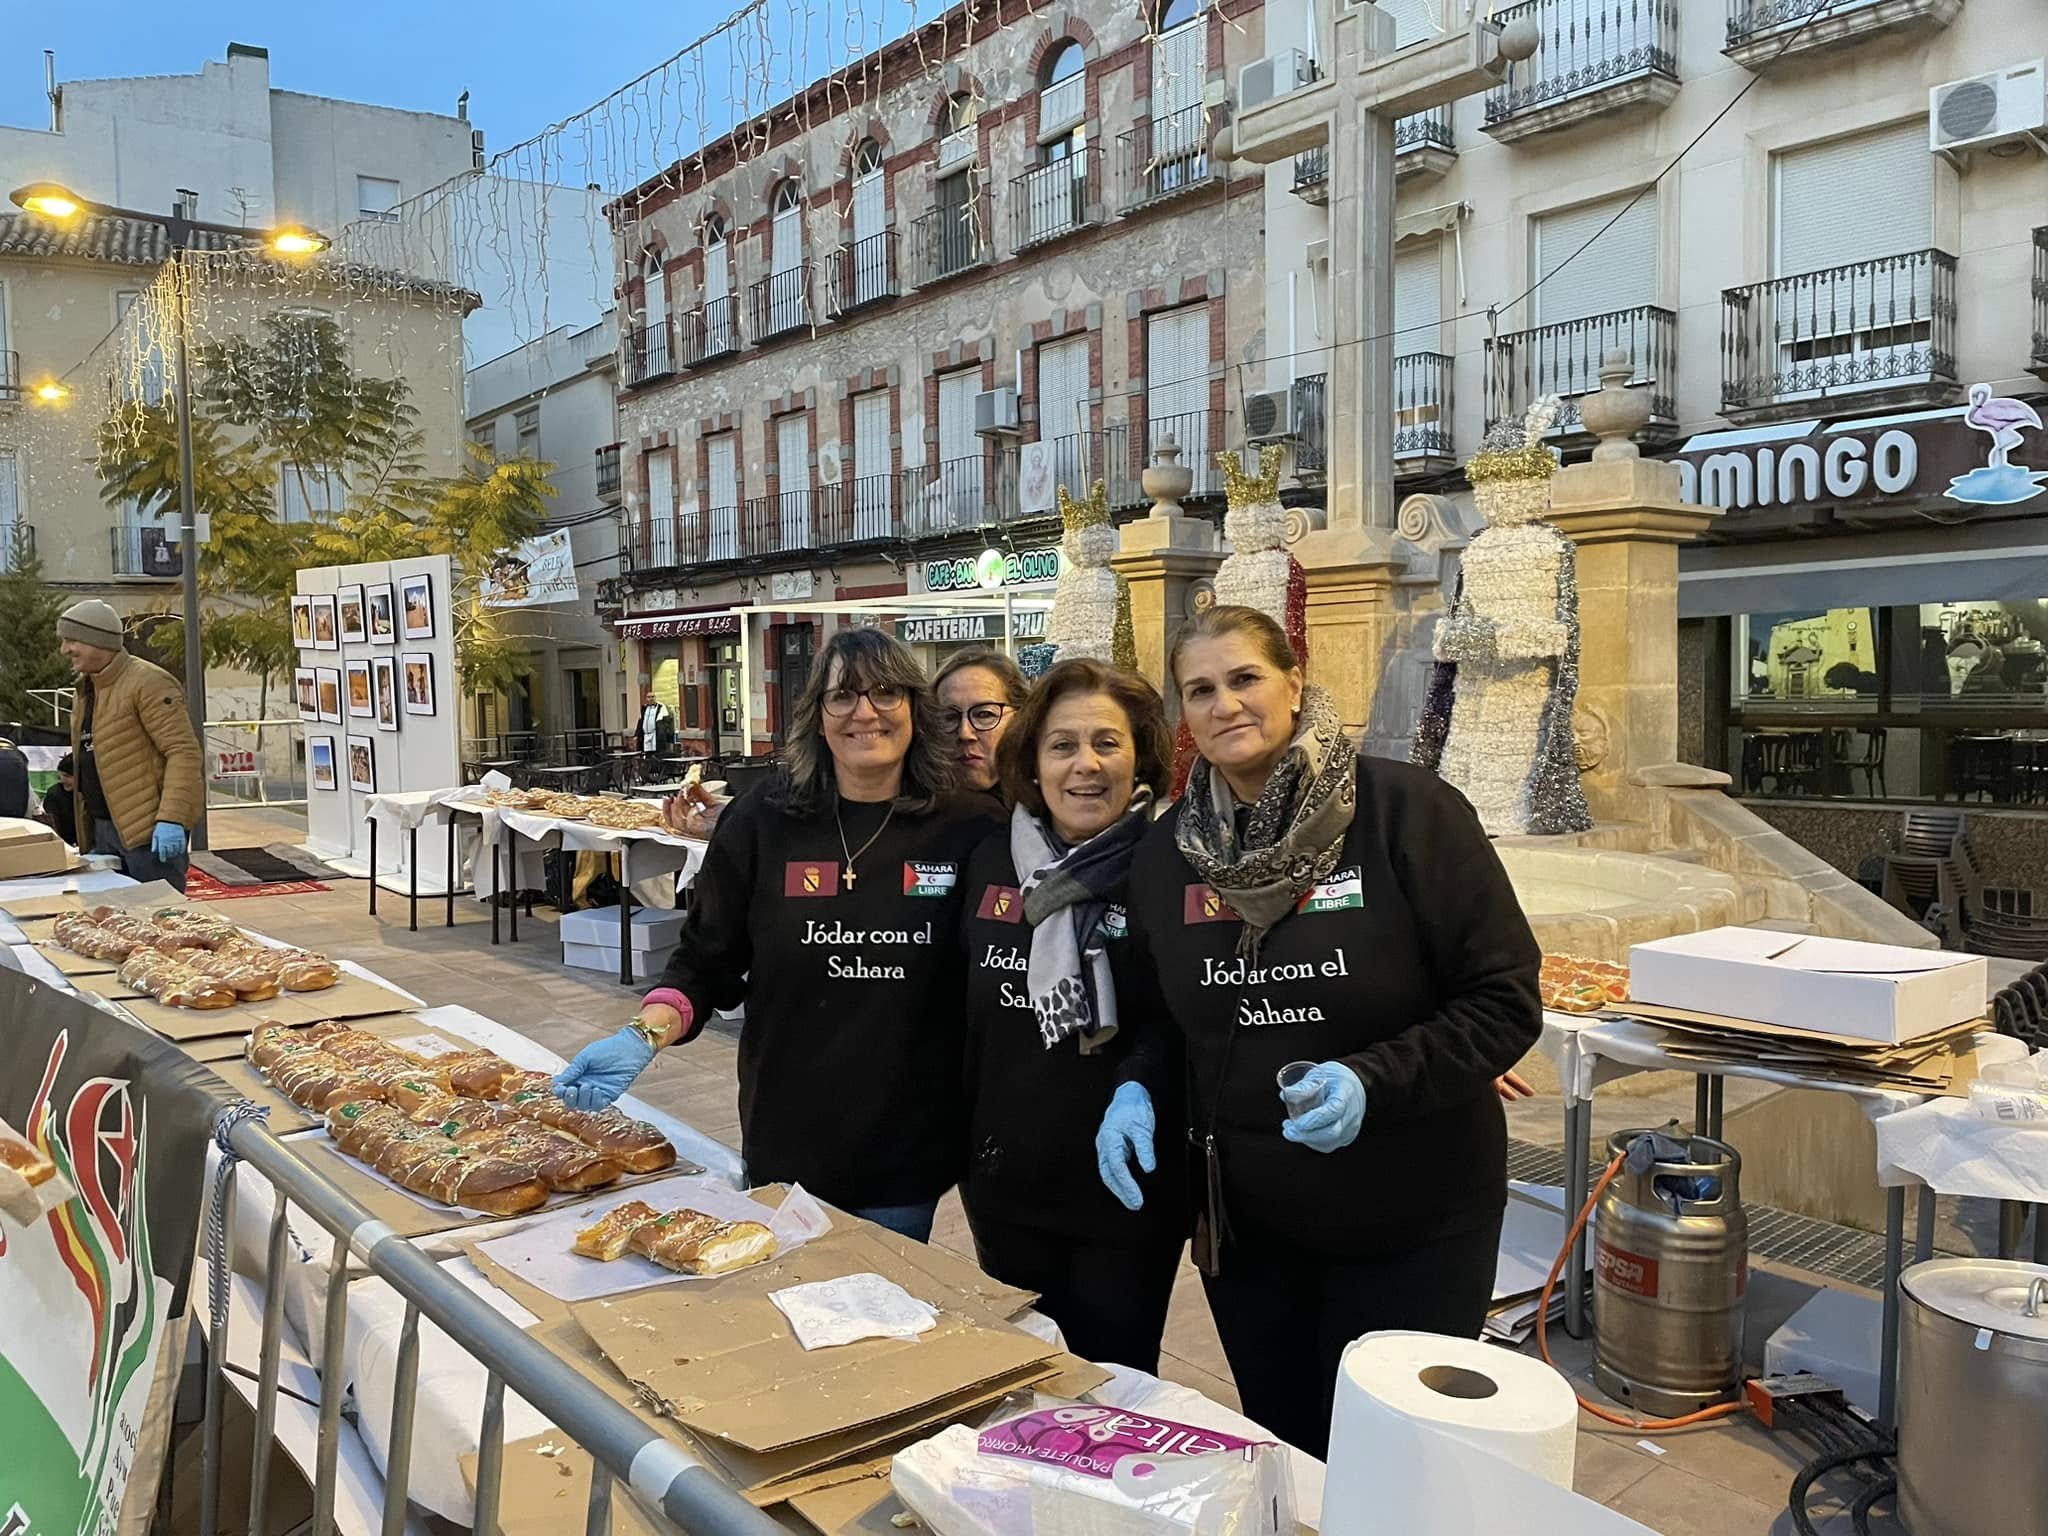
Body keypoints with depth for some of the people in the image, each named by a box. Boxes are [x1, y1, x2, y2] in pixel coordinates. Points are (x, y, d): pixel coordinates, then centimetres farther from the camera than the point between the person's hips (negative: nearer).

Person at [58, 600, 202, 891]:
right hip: (104, 830, 9)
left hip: (150, 831, -9)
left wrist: (171, 818, -26)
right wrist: (88, 832, 20)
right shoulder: (85, 689, 19)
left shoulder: (148, 682, -11)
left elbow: (183, 751, -19)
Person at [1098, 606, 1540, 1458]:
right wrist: (1134, 1089, -7)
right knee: (1282, 1459, 20)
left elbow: (1507, 1000, -14)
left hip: (1411, 1221, -4)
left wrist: (1373, 1082, -26)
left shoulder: (1407, 810, -16)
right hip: (1244, 1224, 4)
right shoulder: (1166, 851, 0)